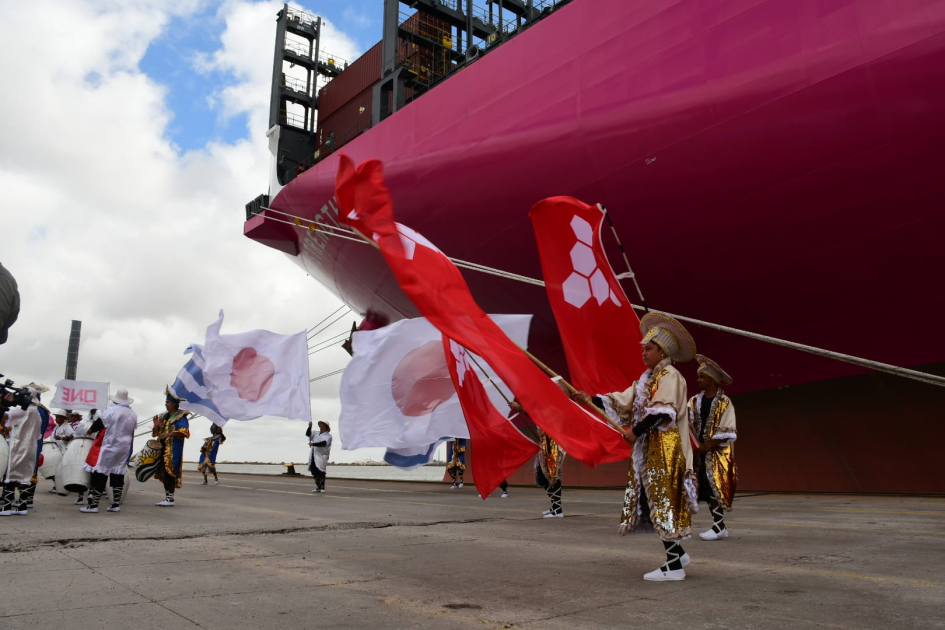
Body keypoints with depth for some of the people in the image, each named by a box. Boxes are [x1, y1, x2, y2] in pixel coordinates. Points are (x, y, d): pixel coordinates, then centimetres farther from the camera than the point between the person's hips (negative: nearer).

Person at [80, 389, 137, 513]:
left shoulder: (111, 410, -12)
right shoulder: (133, 414, 6)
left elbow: (100, 423, -7)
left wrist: (90, 430, 12)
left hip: (109, 446, -6)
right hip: (124, 448, 6)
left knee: (100, 474, -3)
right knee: (118, 474, 9)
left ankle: (93, 505, -4)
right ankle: (116, 504, 11)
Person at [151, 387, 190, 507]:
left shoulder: (181, 416, -5)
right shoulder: (164, 417, 19)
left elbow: (184, 432, -16)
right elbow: (156, 433, 20)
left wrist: (169, 434, -24)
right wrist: (156, 425, 0)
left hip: (173, 450, -8)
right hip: (163, 449, 8)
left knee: (170, 472, -11)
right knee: (163, 473, 9)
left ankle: (170, 499, -7)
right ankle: (167, 497, 15)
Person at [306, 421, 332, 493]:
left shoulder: (328, 436, -2)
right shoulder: (316, 434, 21)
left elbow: (324, 443, -18)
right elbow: (308, 434, 22)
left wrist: (313, 444, -25)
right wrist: (310, 427, 5)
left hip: (321, 456, -6)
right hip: (313, 456, 6)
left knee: (321, 473, -7)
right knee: (315, 472, 7)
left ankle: (322, 487, 1)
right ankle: (318, 487, 16)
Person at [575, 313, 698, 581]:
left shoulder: (670, 376, -11)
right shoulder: (647, 379, 17)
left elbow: (662, 411, -22)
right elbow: (623, 401, 13)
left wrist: (635, 431, -17)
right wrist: (590, 400, 6)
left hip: (665, 450, -9)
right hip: (648, 450, 9)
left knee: (663, 502, -6)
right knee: (654, 502, 12)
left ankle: (674, 566, 2)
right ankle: (677, 553, 25)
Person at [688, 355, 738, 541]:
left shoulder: (724, 403, -6)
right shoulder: (695, 401, 9)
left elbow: (727, 434, -10)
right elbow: (689, 423, 0)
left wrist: (707, 446, -13)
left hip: (719, 453, -5)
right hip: (702, 452, 5)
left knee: (715, 487, -9)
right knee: (708, 489, 5)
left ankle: (718, 527, -1)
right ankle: (720, 527, 14)